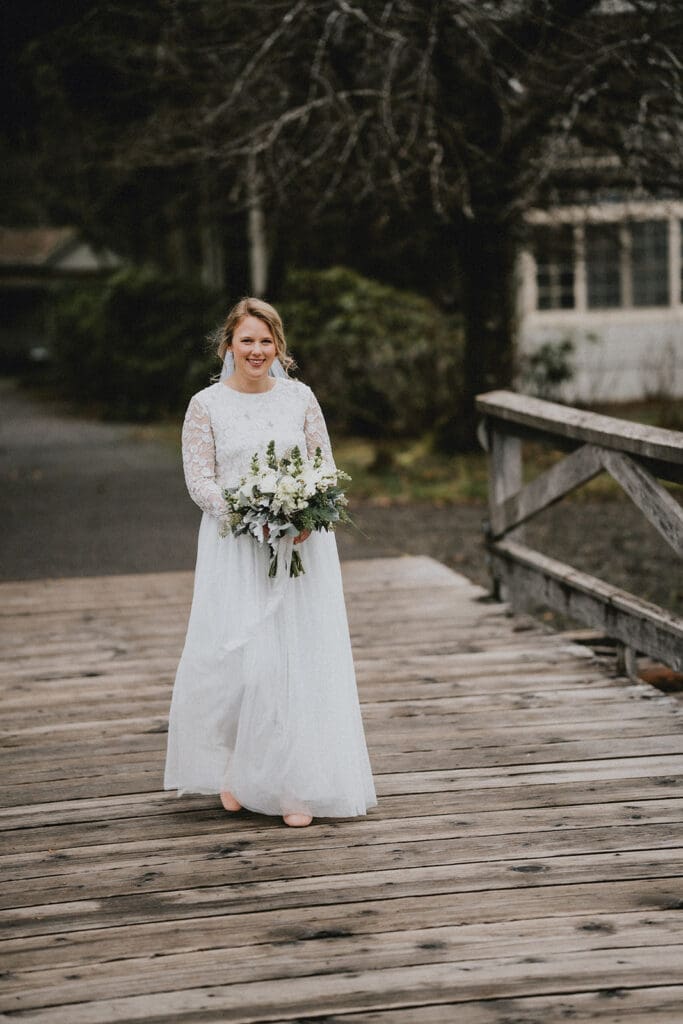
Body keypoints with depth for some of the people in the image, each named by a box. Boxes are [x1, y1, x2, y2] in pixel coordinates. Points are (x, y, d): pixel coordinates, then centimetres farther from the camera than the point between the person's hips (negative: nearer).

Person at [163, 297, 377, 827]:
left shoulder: (300, 397, 6)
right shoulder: (206, 405, 1)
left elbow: (327, 468, 8)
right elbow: (200, 481, -3)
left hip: (303, 545, 2)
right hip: (234, 549, -1)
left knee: (300, 659, -1)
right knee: (235, 659, -6)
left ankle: (296, 787, 6)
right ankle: (232, 772, 15)